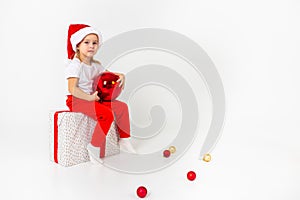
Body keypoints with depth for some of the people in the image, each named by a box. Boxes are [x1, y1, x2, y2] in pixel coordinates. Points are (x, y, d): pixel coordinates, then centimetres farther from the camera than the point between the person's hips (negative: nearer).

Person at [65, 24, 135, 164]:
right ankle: (94, 147, -11)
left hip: (92, 98, 9)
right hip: (77, 100, -8)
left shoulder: (95, 65, 11)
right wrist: (90, 97, -25)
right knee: (107, 115, -29)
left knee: (121, 107, -1)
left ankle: (124, 140, 10)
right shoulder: (75, 65, -14)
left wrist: (120, 76, 0)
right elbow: (72, 89, -23)